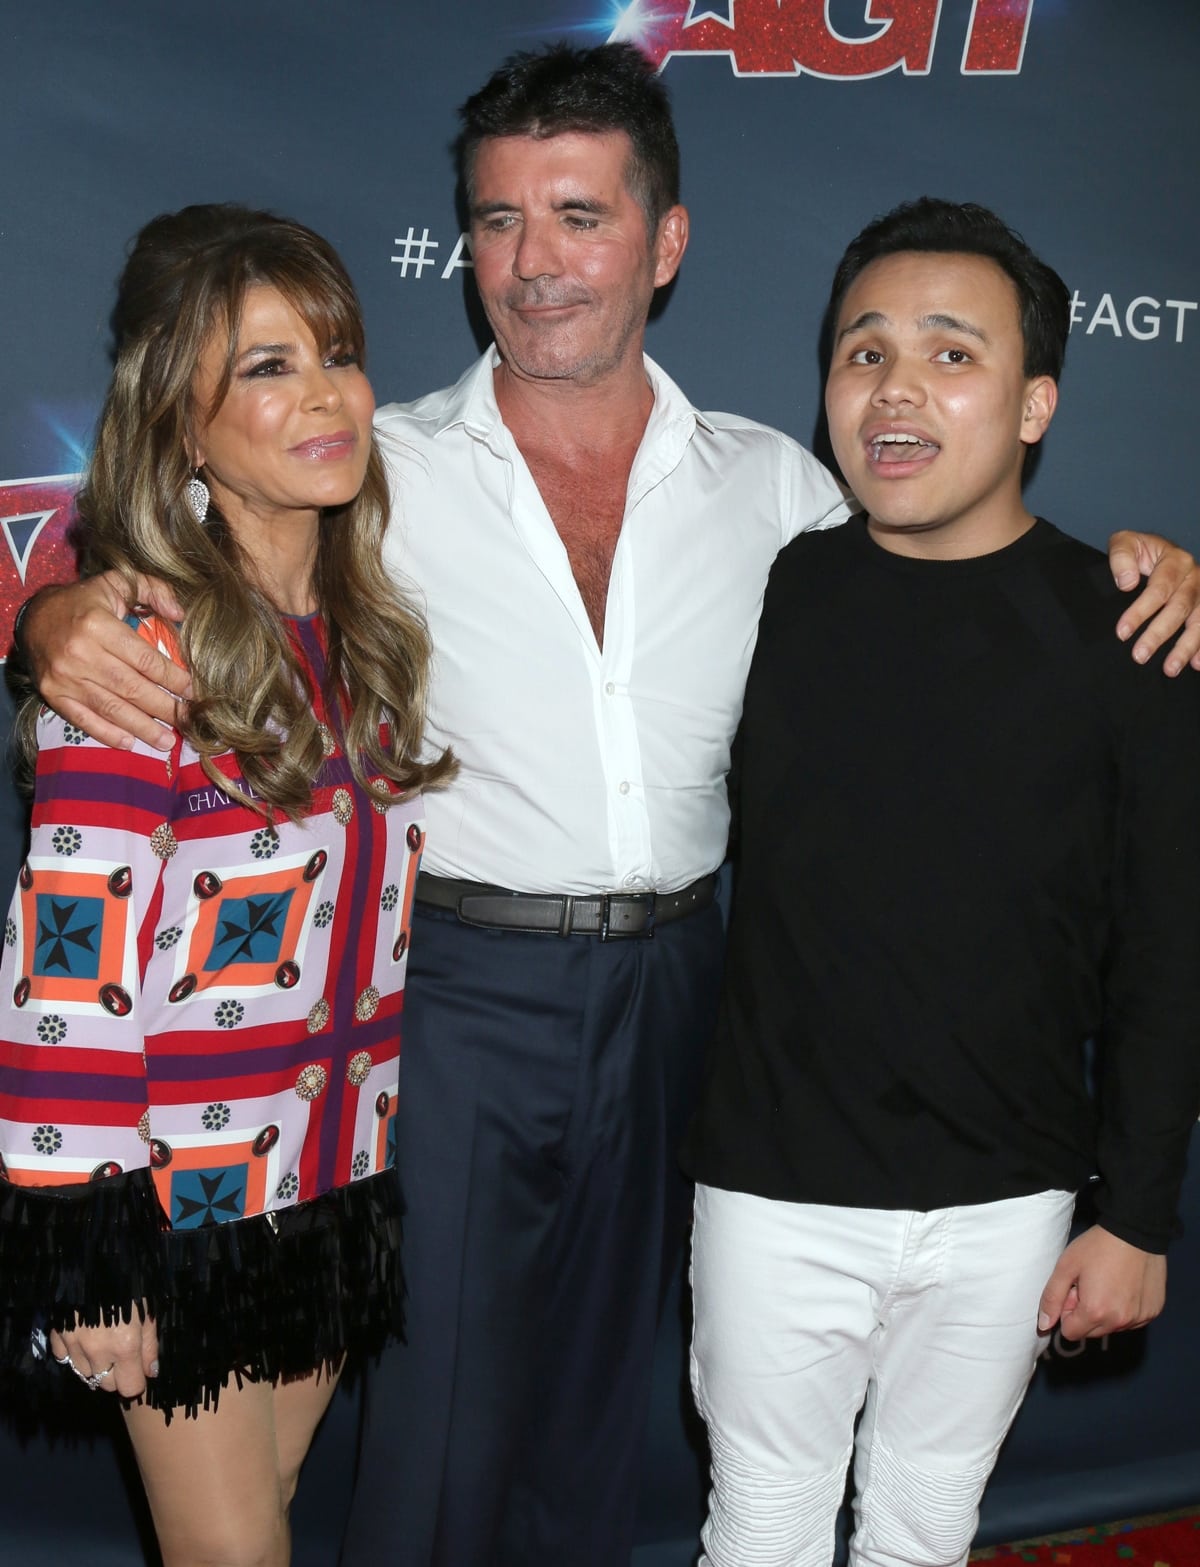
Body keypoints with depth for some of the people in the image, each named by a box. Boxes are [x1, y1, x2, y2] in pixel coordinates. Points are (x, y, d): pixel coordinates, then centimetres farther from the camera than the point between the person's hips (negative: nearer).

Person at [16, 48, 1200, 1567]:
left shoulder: (769, 484, 3)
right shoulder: (383, 469, -4)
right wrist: (62, 621, -27)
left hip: (666, 984, 3)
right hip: (458, 985, -3)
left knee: (598, 1398, 20)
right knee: (441, 1413, 6)